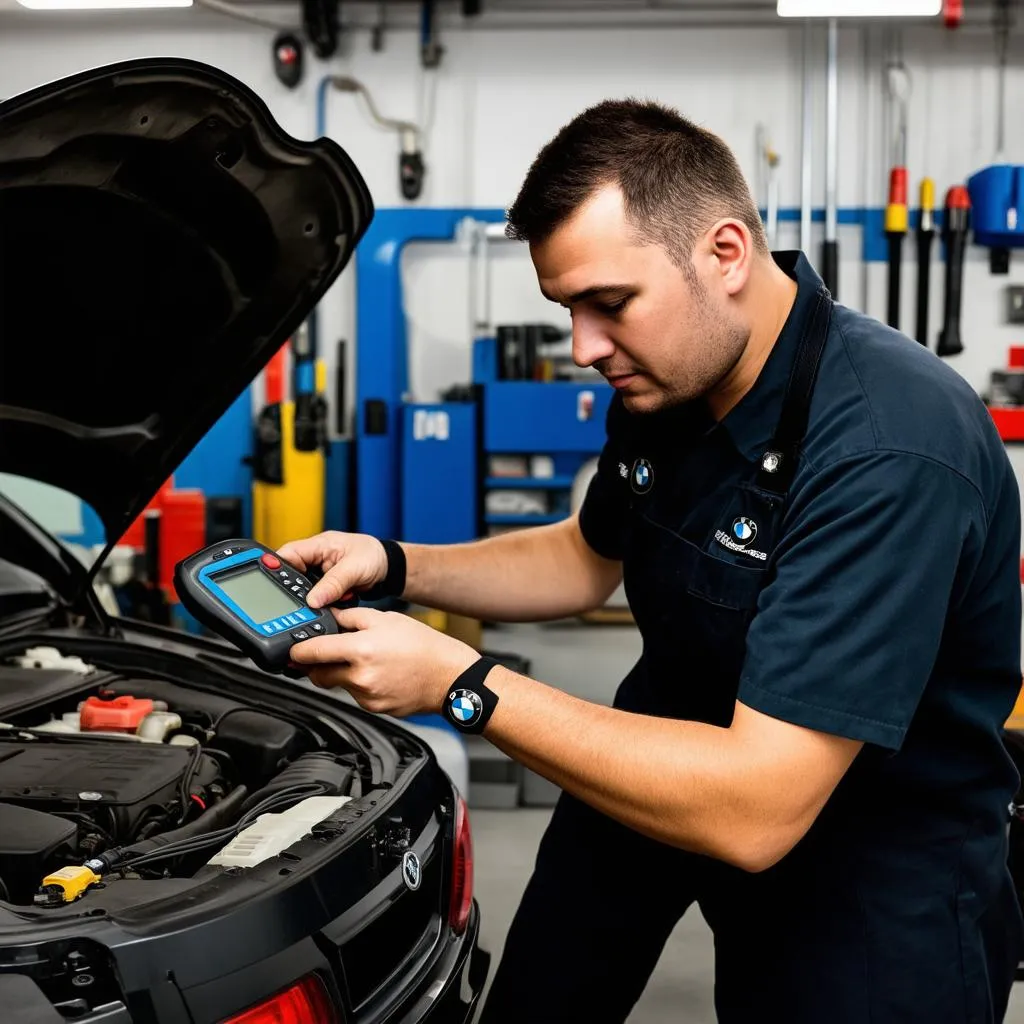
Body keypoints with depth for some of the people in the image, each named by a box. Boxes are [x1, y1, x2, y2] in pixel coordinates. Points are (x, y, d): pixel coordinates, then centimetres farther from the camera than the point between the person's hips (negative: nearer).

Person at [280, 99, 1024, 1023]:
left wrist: (462, 685, -30)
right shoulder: (662, 378, -7)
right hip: (696, 736, 6)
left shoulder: (889, 450, -32)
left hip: (886, 841, -6)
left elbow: (754, 814, -35)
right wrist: (394, 566, -1)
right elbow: (590, 558, 14)